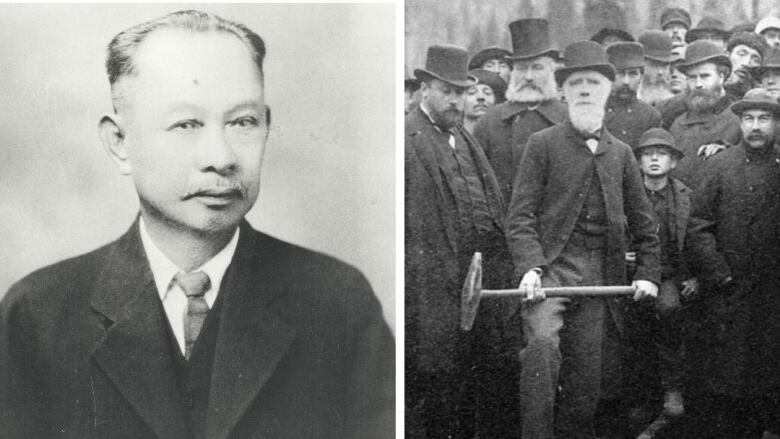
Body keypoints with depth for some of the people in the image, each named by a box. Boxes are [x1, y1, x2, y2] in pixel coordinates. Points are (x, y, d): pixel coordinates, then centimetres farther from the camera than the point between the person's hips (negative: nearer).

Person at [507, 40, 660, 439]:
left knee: (589, 374, 3)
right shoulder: (542, 144, 5)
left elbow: (643, 223, 22)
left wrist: (648, 273, 11)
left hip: (600, 275, 4)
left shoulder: (620, 153, 16)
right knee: (543, 343, -28)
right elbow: (520, 215, -2)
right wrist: (529, 266, -16)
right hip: (550, 267, -3)